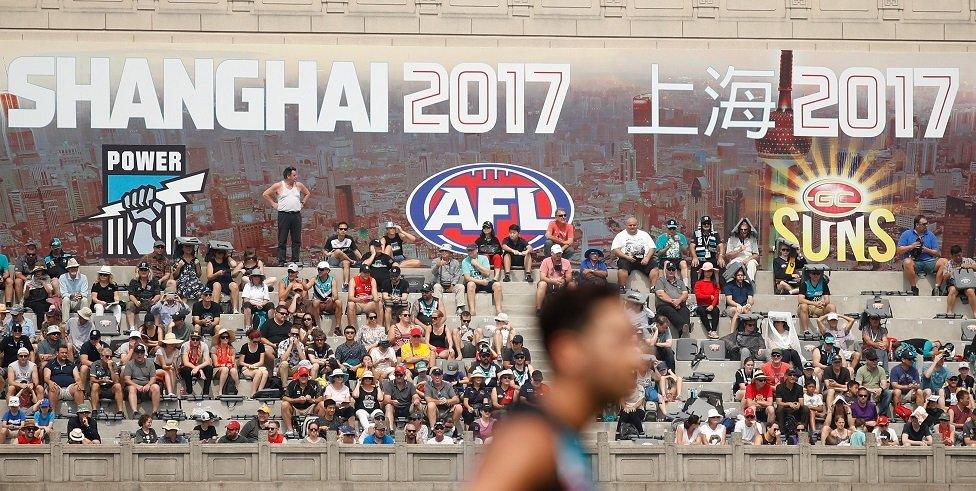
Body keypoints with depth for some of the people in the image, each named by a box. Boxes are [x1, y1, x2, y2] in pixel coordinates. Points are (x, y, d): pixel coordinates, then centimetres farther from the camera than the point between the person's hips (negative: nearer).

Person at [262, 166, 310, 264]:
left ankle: (295, 261, 8)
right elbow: (265, 194, 5)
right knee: (282, 240, -2)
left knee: (297, 240, 3)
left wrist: (302, 203, 15)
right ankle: (281, 262, -1)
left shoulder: (299, 185, 10)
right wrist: (274, 204, 2)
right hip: (284, 215, -4)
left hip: (296, 215, 4)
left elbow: (307, 193, 27)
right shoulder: (278, 186, -1)